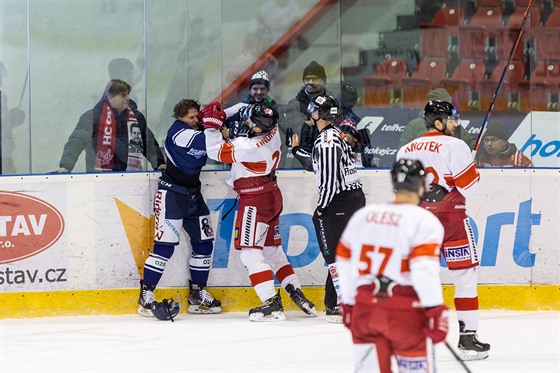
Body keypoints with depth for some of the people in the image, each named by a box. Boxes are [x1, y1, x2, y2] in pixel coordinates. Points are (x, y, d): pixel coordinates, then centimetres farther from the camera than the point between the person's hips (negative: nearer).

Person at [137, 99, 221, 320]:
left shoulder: (195, 132, 11)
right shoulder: (178, 131, -14)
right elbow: (207, 144, -25)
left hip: (192, 194, 9)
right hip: (171, 193, -9)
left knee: (204, 242, 10)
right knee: (165, 243, -13)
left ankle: (197, 294, 20)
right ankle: (146, 296, -9)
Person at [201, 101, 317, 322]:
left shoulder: (250, 146, -28)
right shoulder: (272, 128, -4)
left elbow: (217, 151, -20)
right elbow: (242, 108, 15)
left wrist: (212, 124, -12)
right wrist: (220, 115, 5)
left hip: (255, 201, -9)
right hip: (272, 196, 9)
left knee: (249, 251, -6)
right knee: (272, 249, 17)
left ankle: (272, 304, -12)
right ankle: (297, 295, 16)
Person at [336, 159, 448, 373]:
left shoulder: (362, 215, 9)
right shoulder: (425, 221, -8)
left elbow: (344, 262, 14)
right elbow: (425, 269, -19)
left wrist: (348, 303, 23)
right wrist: (436, 310, -17)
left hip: (365, 308, 5)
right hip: (405, 313, -5)